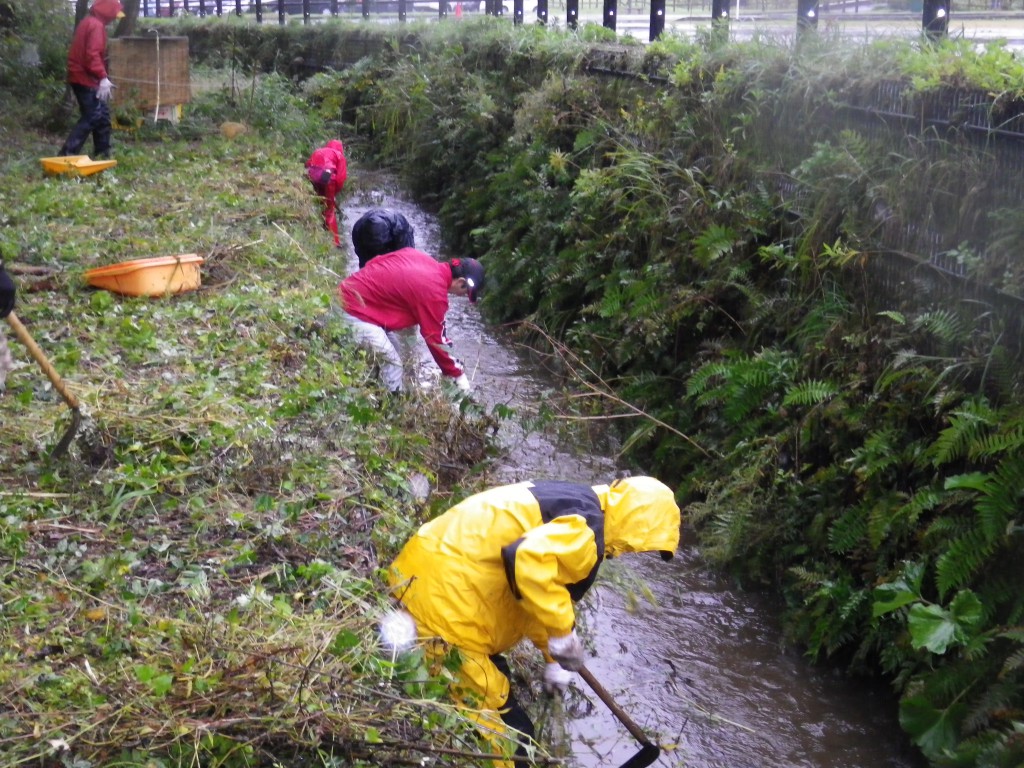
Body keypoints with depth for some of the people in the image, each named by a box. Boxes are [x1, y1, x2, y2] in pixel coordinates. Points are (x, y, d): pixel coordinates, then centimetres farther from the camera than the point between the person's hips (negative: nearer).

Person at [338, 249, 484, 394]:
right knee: (392, 361, -3)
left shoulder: (424, 259, 3)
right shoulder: (433, 292, -21)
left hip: (350, 288, 10)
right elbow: (434, 338, -13)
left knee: (392, 348, 20)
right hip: (356, 306, -10)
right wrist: (457, 374, -2)